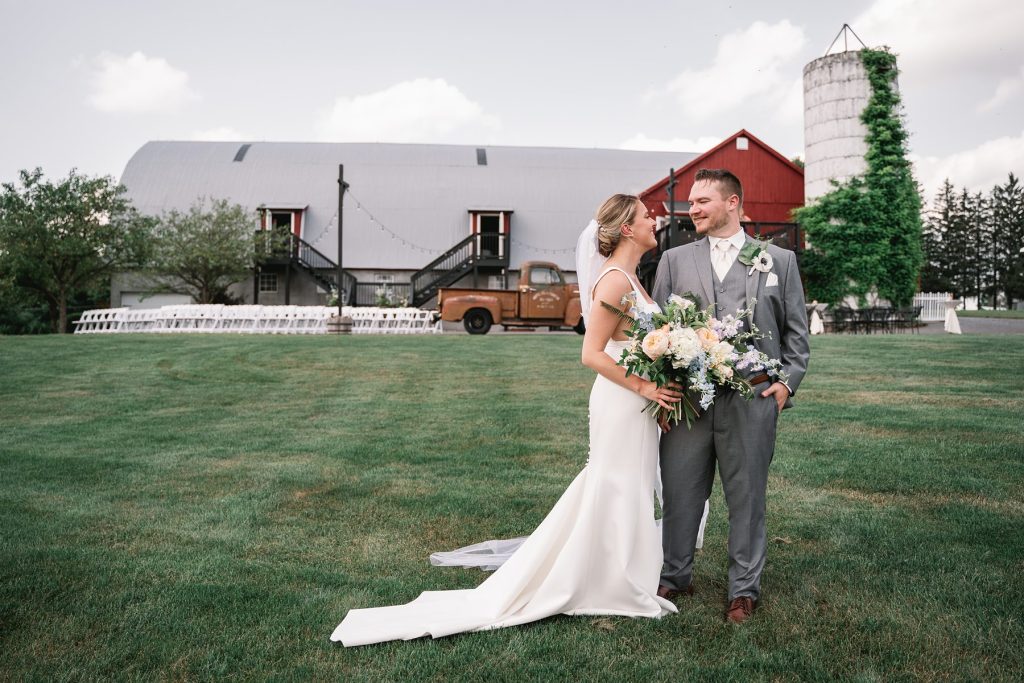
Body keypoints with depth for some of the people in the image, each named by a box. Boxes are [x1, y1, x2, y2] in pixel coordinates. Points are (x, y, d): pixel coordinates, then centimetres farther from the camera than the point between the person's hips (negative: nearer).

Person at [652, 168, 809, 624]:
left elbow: (796, 330, 11)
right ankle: (674, 576, 28)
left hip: (752, 399, -1)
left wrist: (788, 381, -1)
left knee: (746, 498, 8)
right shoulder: (674, 260, 9)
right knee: (679, 493, 9)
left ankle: (744, 589, 24)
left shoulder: (780, 260, 8)